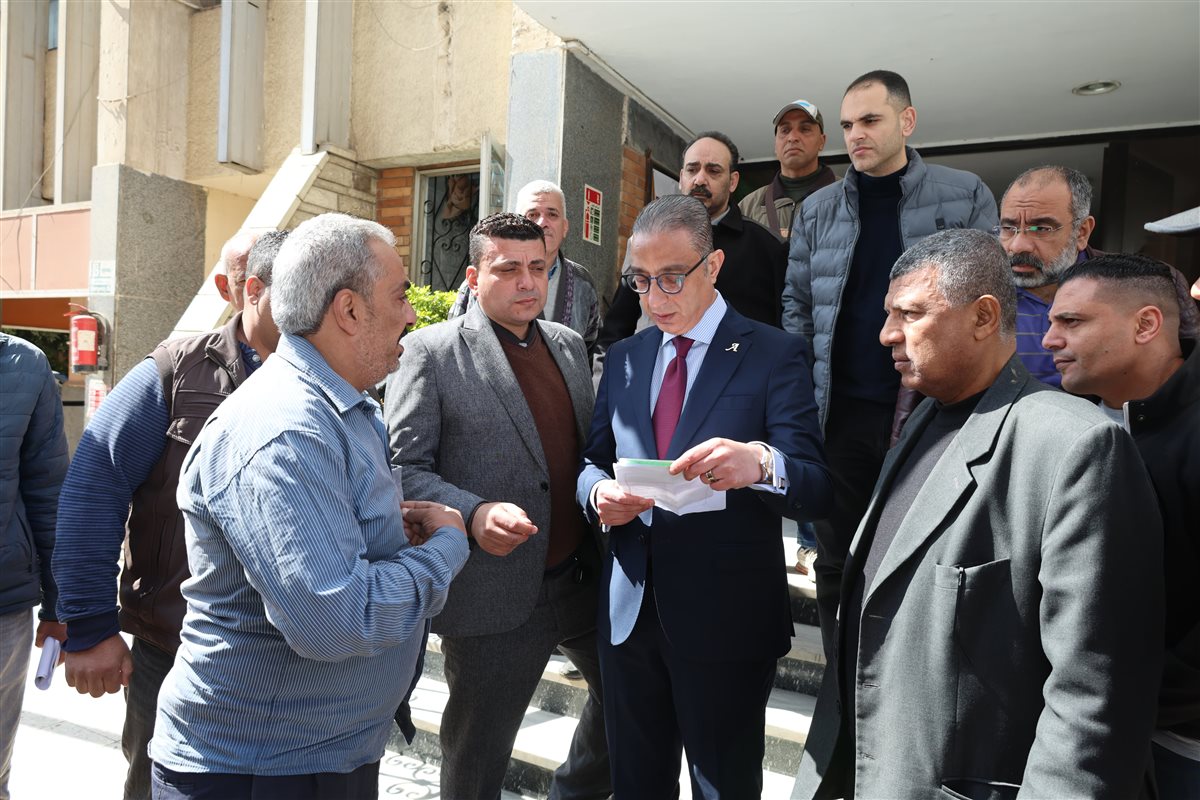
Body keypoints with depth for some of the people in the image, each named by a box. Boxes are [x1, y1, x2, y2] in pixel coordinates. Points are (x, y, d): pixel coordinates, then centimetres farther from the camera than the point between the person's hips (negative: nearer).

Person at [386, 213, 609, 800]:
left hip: (584, 578, 6)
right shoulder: (432, 350, -9)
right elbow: (404, 467, -13)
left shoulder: (569, 344, 9)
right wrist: (473, 515, -28)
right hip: (495, 595, -5)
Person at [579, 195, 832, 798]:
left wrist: (760, 462, -37)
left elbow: (816, 490, -15)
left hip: (726, 619, -4)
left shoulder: (775, 355, -8)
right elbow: (591, 463, 11)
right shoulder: (624, 358, 7)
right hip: (629, 611, 5)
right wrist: (598, 493, -12)